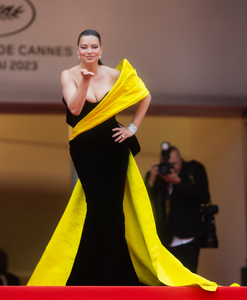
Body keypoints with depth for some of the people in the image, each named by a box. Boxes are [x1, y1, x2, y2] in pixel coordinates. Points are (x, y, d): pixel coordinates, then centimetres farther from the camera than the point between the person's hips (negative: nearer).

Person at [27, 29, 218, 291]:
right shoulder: (69, 75, -3)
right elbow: (75, 109, -18)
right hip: (85, 150, -1)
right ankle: (92, 275, 5)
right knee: (99, 208, -7)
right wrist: (85, 81, -30)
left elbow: (145, 96, 11)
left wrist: (133, 127, 5)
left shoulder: (113, 75, 0)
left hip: (113, 149, 1)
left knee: (113, 207, 1)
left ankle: (115, 273, 13)